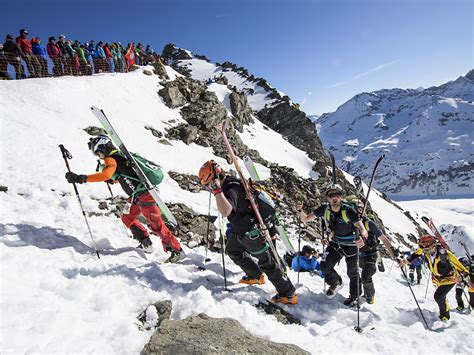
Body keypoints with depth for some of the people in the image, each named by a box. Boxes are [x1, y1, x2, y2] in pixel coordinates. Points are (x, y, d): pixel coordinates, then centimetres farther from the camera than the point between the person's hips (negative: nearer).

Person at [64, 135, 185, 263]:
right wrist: (111, 180, 14)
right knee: (127, 218, 21)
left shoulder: (111, 159, -10)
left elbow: (106, 174, -30)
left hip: (144, 195, -10)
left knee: (156, 224, -7)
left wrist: (82, 178, -27)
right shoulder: (119, 155, 17)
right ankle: (146, 244, 28)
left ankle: (177, 251, -1)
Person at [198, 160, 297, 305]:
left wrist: (216, 190, -45)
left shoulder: (231, 189, -30)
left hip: (255, 234, -10)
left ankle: (289, 294, 18)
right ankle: (256, 276, 40)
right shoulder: (231, 182, 1)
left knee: (268, 263, 2)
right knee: (232, 250, 26)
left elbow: (226, 212, -48)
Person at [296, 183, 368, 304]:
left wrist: (362, 238, -58)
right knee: (325, 266, -4)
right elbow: (305, 219, -10)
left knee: (352, 272, 11)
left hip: (351, 245, -3)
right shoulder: (324, 209, -17)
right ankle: (336, 283, 28)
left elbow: (362, 229, -36)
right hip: (335, 243, 3)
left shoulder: (348, 210, -28)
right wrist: (300, 210, -31)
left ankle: (354, 296, 39)